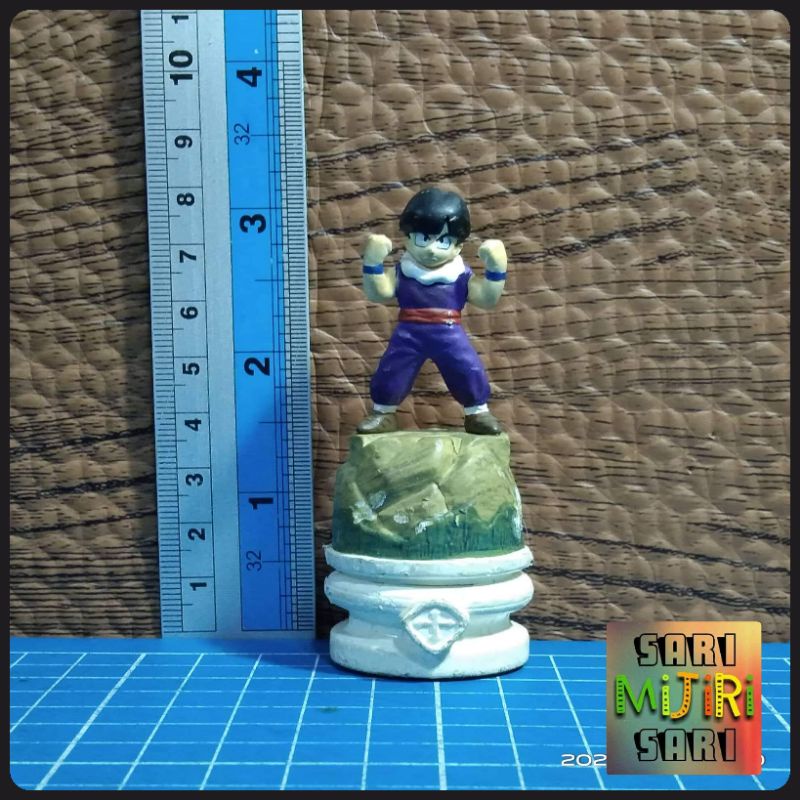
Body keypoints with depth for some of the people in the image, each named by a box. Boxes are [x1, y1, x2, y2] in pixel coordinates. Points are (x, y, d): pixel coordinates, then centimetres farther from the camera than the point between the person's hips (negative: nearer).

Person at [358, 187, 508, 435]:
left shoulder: (462, 276, -1)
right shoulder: (401, 273, 0)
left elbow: (488, 298, -4)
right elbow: (378, 293, -7)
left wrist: (496, 269, -14)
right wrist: (373, 263, -16)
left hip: (449, 334, 0)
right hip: (410, 333, 0)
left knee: (470, 371, -7)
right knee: (389, 372, 0)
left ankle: (478, 413, 14)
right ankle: (382, 413, 21)